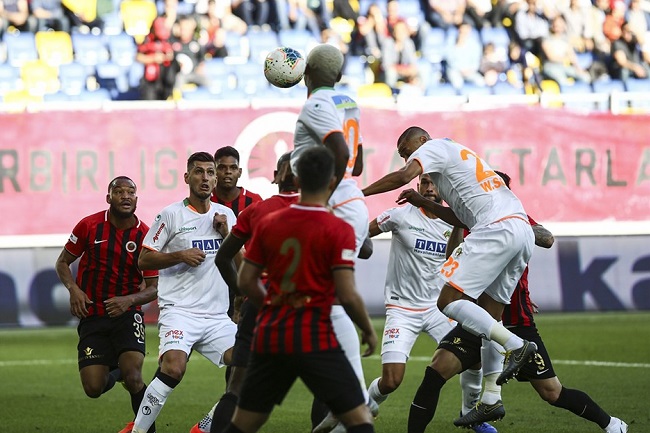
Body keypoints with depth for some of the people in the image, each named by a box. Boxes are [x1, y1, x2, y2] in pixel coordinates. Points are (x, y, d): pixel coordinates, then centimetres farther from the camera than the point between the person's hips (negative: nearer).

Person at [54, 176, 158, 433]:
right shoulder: (89, 226, -5)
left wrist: (129, 300, -19)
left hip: (127, 315, -1)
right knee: (93, 389, -6)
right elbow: (62, 262, 8)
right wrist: (74, 289, -11)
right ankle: (113, 373, 31)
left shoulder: (145, 236, -5)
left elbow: (153, 288, 1)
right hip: (91, 317, 1)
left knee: (132, 378, -22)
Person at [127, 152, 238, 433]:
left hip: (217, 315, 5)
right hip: (179, 311, -5)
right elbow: (143, 260, -1)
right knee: (173, 368, -28)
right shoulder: (171, 214, -1)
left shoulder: (226, 215, 13)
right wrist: (179, 256, -15)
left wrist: (226, 234, -1)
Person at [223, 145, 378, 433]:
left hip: (269, 337, 5)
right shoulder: (339, 230, -9)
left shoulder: (268, 223, 5)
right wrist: (368, 330, 3)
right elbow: (347, 296, -13)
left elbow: (245, 282, 10)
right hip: (315, 341, -5)